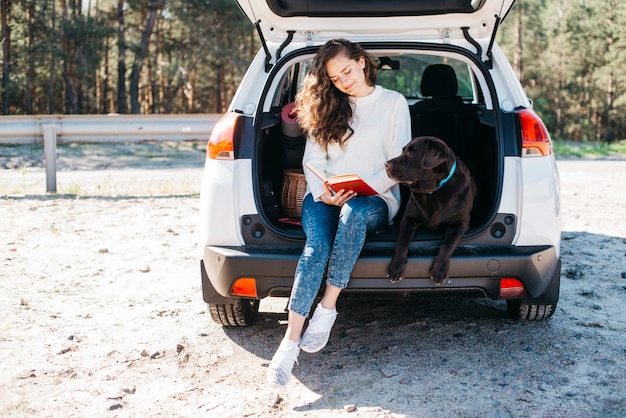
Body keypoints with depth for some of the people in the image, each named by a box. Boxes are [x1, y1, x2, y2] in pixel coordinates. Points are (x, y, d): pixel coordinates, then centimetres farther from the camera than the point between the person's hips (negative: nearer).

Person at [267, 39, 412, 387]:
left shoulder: (394, 103, 8)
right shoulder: (328, 106, 17)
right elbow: (313, 159, 9)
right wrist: (324, 193, -12)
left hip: (376, 199, -2)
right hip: (325, 196, 2)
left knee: (354, 212, -40)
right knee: (317, 246, -31)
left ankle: (327, 308, -33)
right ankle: (291, 342, -37)